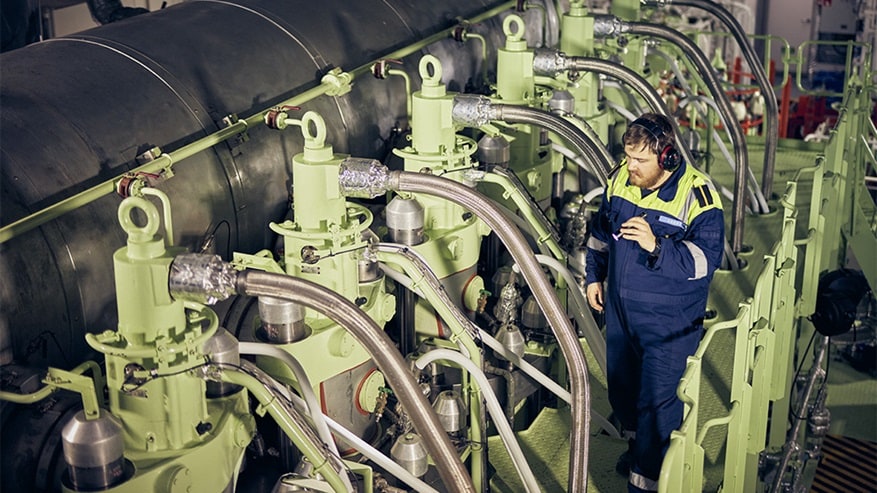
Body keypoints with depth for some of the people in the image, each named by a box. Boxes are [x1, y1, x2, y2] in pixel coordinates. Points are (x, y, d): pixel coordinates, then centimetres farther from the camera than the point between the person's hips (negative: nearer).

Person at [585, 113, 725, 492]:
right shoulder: (620, 178, -2)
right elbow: (601, 231, 13)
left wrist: (656, 246, -37)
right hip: (621, 309, 6)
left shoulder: (696, 195, -21)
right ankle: (637, 442, 49)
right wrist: (594, 276, 15)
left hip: (668, 322, -6)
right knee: (621, 384, 23)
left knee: (657, 400, -2)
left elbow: (706, 258, -26)